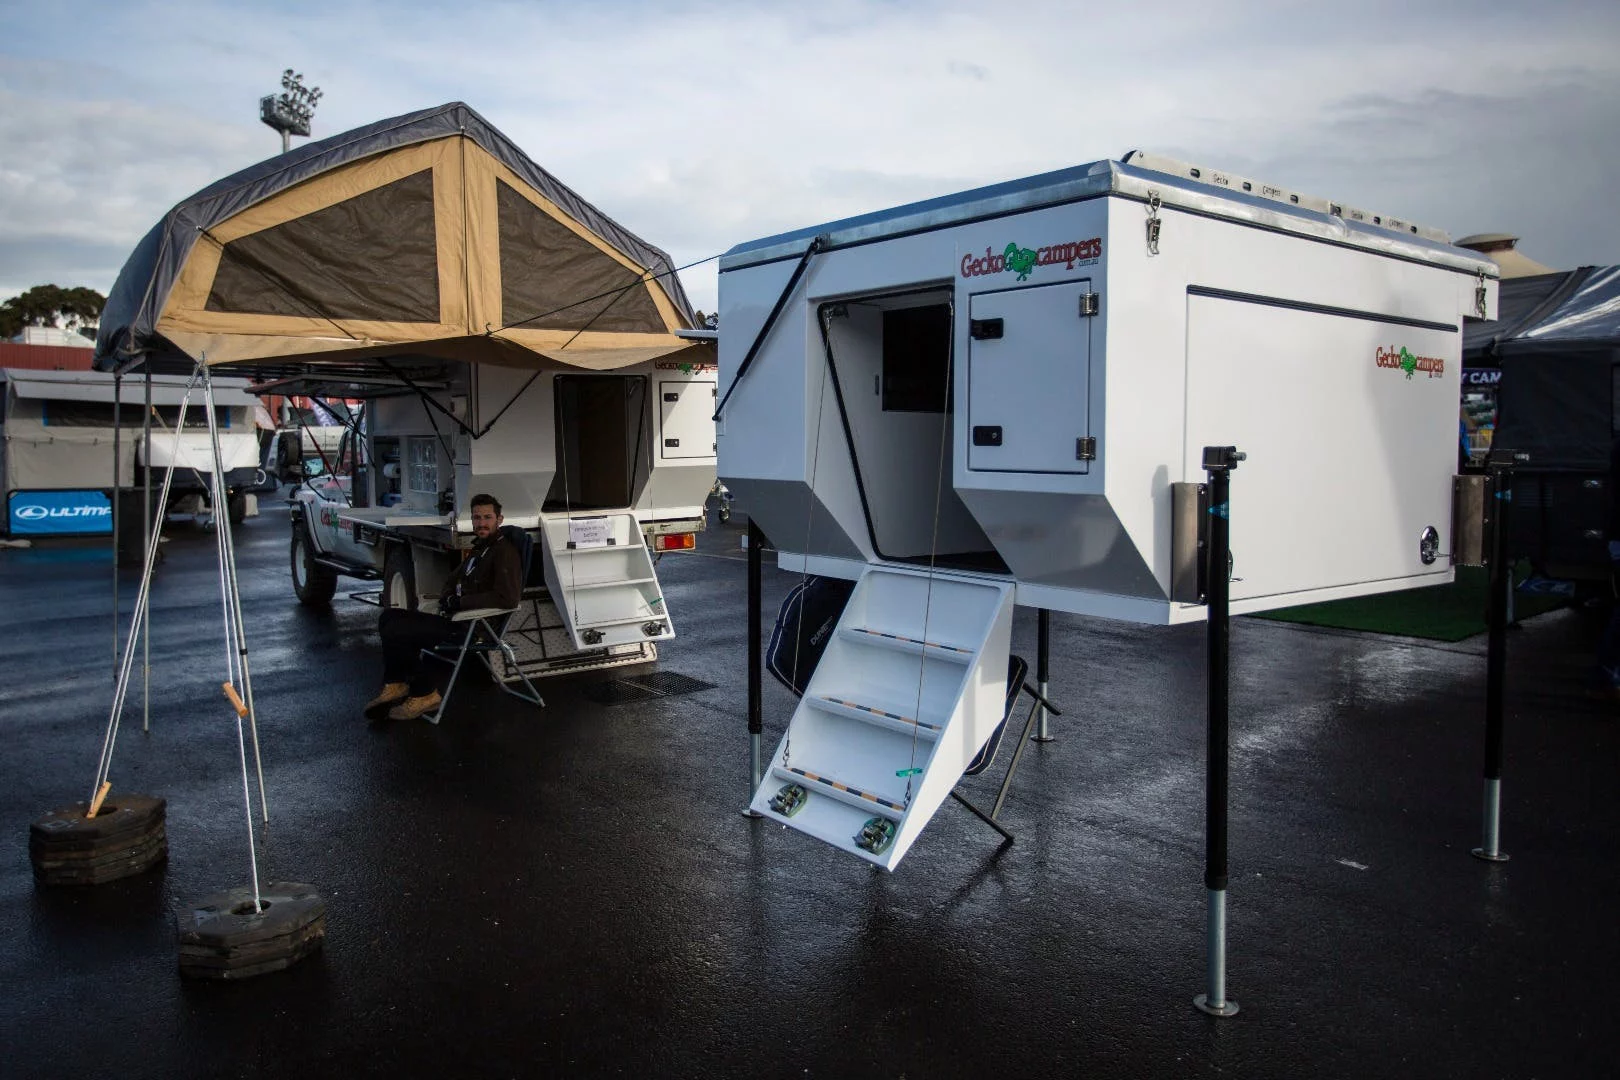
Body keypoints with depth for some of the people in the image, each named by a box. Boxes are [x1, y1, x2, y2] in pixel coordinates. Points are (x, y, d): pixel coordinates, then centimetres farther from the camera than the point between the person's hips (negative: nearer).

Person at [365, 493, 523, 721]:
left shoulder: (505, 551, -13)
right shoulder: (479, 549, 18)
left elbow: (508, 598, -26)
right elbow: (454, 581, 29)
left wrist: (459, 602, -19)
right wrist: (447, 599, 3)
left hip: (475, 627, -10)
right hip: (456, 617, 10)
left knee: (395, 633, -17)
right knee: (389, 617, 8)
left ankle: (425, 694, -4)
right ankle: (395, 685, 6)